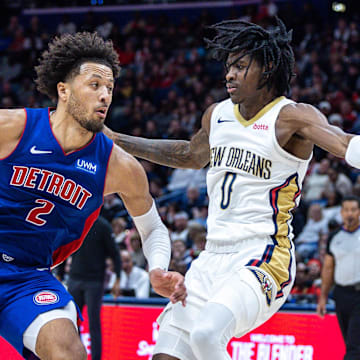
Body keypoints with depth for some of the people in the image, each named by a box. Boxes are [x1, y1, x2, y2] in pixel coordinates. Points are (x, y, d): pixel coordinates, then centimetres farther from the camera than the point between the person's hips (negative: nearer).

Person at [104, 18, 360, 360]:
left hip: (263, 260, -7)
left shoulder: (291, 117, -10)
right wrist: (117, 141, 36)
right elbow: (191, 155, 34)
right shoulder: (217, 114, 12)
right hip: (212, 259, 7)